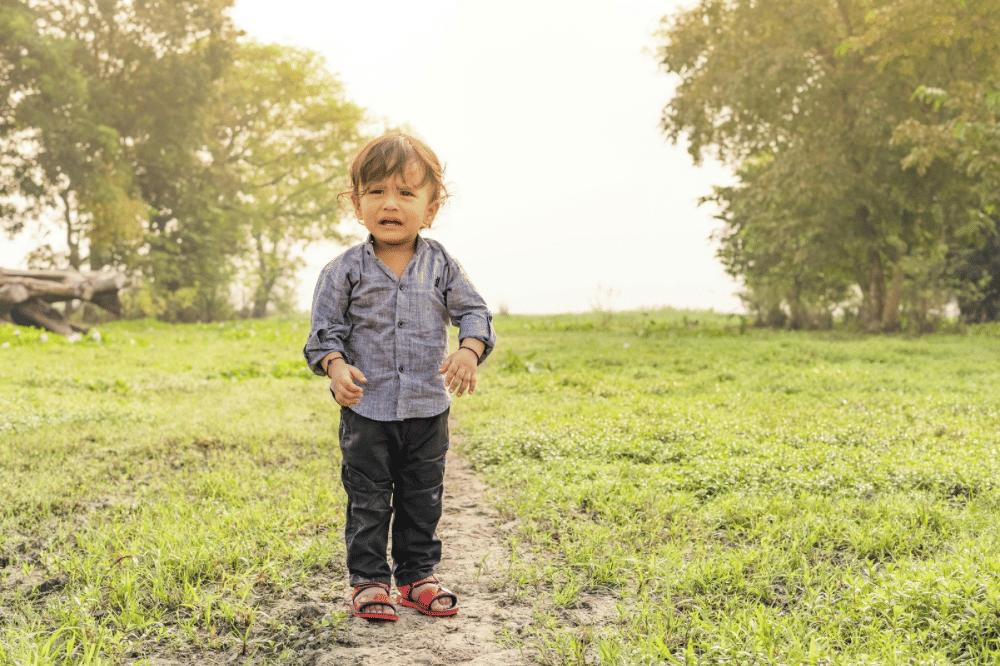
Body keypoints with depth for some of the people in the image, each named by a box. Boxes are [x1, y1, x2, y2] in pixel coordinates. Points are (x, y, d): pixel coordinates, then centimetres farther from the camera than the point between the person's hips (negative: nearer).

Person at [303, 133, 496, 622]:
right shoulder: (345, 271, -5)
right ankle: (369, 581, 18)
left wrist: (469, 349, -16)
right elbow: (325, 328, -2)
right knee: (368, 500, 6)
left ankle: (417, 576, 26)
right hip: (367, 410, -2)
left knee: (423, 498, 12)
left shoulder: (441, 266, -1)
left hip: (428, 409, 2)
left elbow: (473, 311, 3)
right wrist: (336, 365, -21)